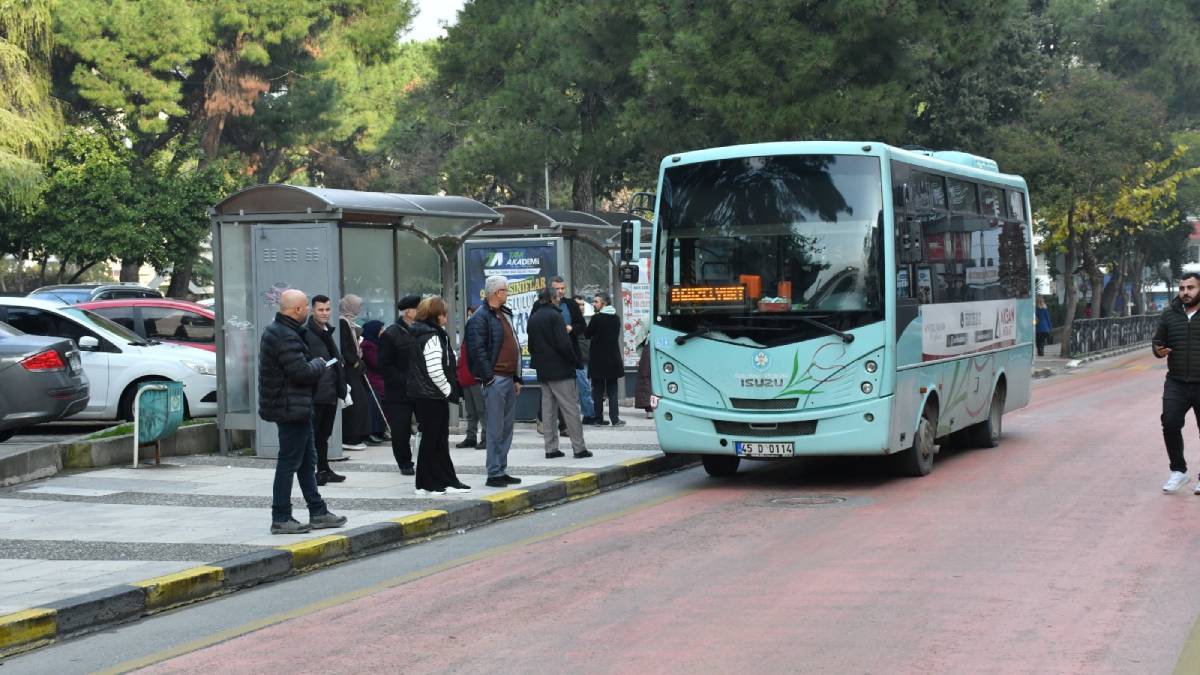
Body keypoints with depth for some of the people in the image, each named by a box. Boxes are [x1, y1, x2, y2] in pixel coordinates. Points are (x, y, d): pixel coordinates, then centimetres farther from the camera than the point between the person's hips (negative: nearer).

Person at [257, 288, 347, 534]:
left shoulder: (275, 331, 14)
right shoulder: (285, 336, -21)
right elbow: (302, 372, -24)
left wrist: (316, 366, 7)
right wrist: (319, 364, -5)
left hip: (292, 407, 11)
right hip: (291, 408, -11)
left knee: (307, 461, 16)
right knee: (289, 462, -5)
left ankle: (318, 512, 22)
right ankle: (280, 519, 0)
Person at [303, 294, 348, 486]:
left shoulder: (328, 332, 18)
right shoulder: (306, 333, -11)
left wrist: (341, 389, 19)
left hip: (330, 393, 9)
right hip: (314, 393, -9)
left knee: (324, 434, 15)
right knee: (312, 434, -4)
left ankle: (324, 470, 22)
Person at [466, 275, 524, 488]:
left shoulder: (504, 315, 18)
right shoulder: (480, 318, -11)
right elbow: (478, 351, -17)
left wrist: (517, 378, 18)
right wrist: (489, 377, -19)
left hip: (509, 379, 9)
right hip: (495, 380, -9)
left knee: (507, 428, 12)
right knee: (495, 430, -6)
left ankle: (502, 471, 19)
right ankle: (494, 474, -1)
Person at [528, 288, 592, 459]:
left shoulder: (532, 318, 12)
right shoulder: (554, 315, -13)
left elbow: (531, 345, 18)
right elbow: (563, 344, -19)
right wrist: (575, 361, -7)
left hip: (543, 371, 7)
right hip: (560, 369, -7)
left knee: (548, 409, 10)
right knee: (571, 408, -3)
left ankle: (551, 448, 9)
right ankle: (579, 448, -3)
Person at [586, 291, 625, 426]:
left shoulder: (596, 318, -13)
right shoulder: (616, 318, 3)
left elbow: (587, 334, -4)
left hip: (598, 360, -4)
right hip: (613, 359, 4)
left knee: (598, 391, 5)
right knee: (612, 391, 6)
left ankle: (598, 418, 5)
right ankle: (615, 419, 0)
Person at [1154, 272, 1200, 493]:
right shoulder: (1169, 314, 6)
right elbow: (1157, 340, 15)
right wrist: (1158, 350, -8)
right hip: (1176, 383, 2)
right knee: (1170, 423, -11)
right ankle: (1178, 471, 7)